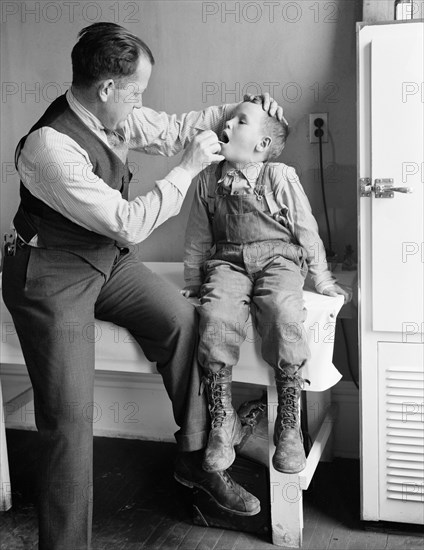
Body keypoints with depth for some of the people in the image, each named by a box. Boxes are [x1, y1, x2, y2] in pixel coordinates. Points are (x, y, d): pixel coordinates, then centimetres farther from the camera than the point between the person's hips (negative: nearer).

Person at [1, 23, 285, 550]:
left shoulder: (114, 114, -5)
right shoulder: (48, 147, -30)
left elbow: (174, 129, 13)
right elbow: (129, 224, -28)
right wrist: (189, 167, -22)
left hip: (106, 258, 7)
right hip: (52, 278, -7)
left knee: (182, 318, -12)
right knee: (69, 417, -12)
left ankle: (195, 457, 5)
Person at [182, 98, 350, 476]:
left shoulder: (281, 177, -2)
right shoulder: (209, 180, 8)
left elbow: (306, 230, 6)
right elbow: (198, 237, 18)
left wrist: (322, 279, 12)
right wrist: (193, 281, 22)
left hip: (278, 259, -2)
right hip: (228, 262, 2)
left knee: (284, 314, -32)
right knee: (216, 314, -29)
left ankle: (289, 425, -19)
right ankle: (222, 422, -16)